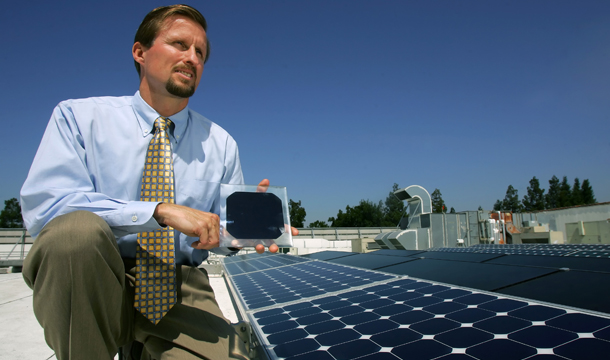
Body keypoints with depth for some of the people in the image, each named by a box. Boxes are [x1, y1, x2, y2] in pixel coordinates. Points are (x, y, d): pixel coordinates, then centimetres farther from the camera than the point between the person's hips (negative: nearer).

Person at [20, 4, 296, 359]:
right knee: (76, 228, -33)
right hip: (89, 282, -1)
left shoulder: (221, 144, 7)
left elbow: (220, 232, 8)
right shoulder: (78, 116, 1)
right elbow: (41, 205, -14)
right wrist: (161, 210, -24)